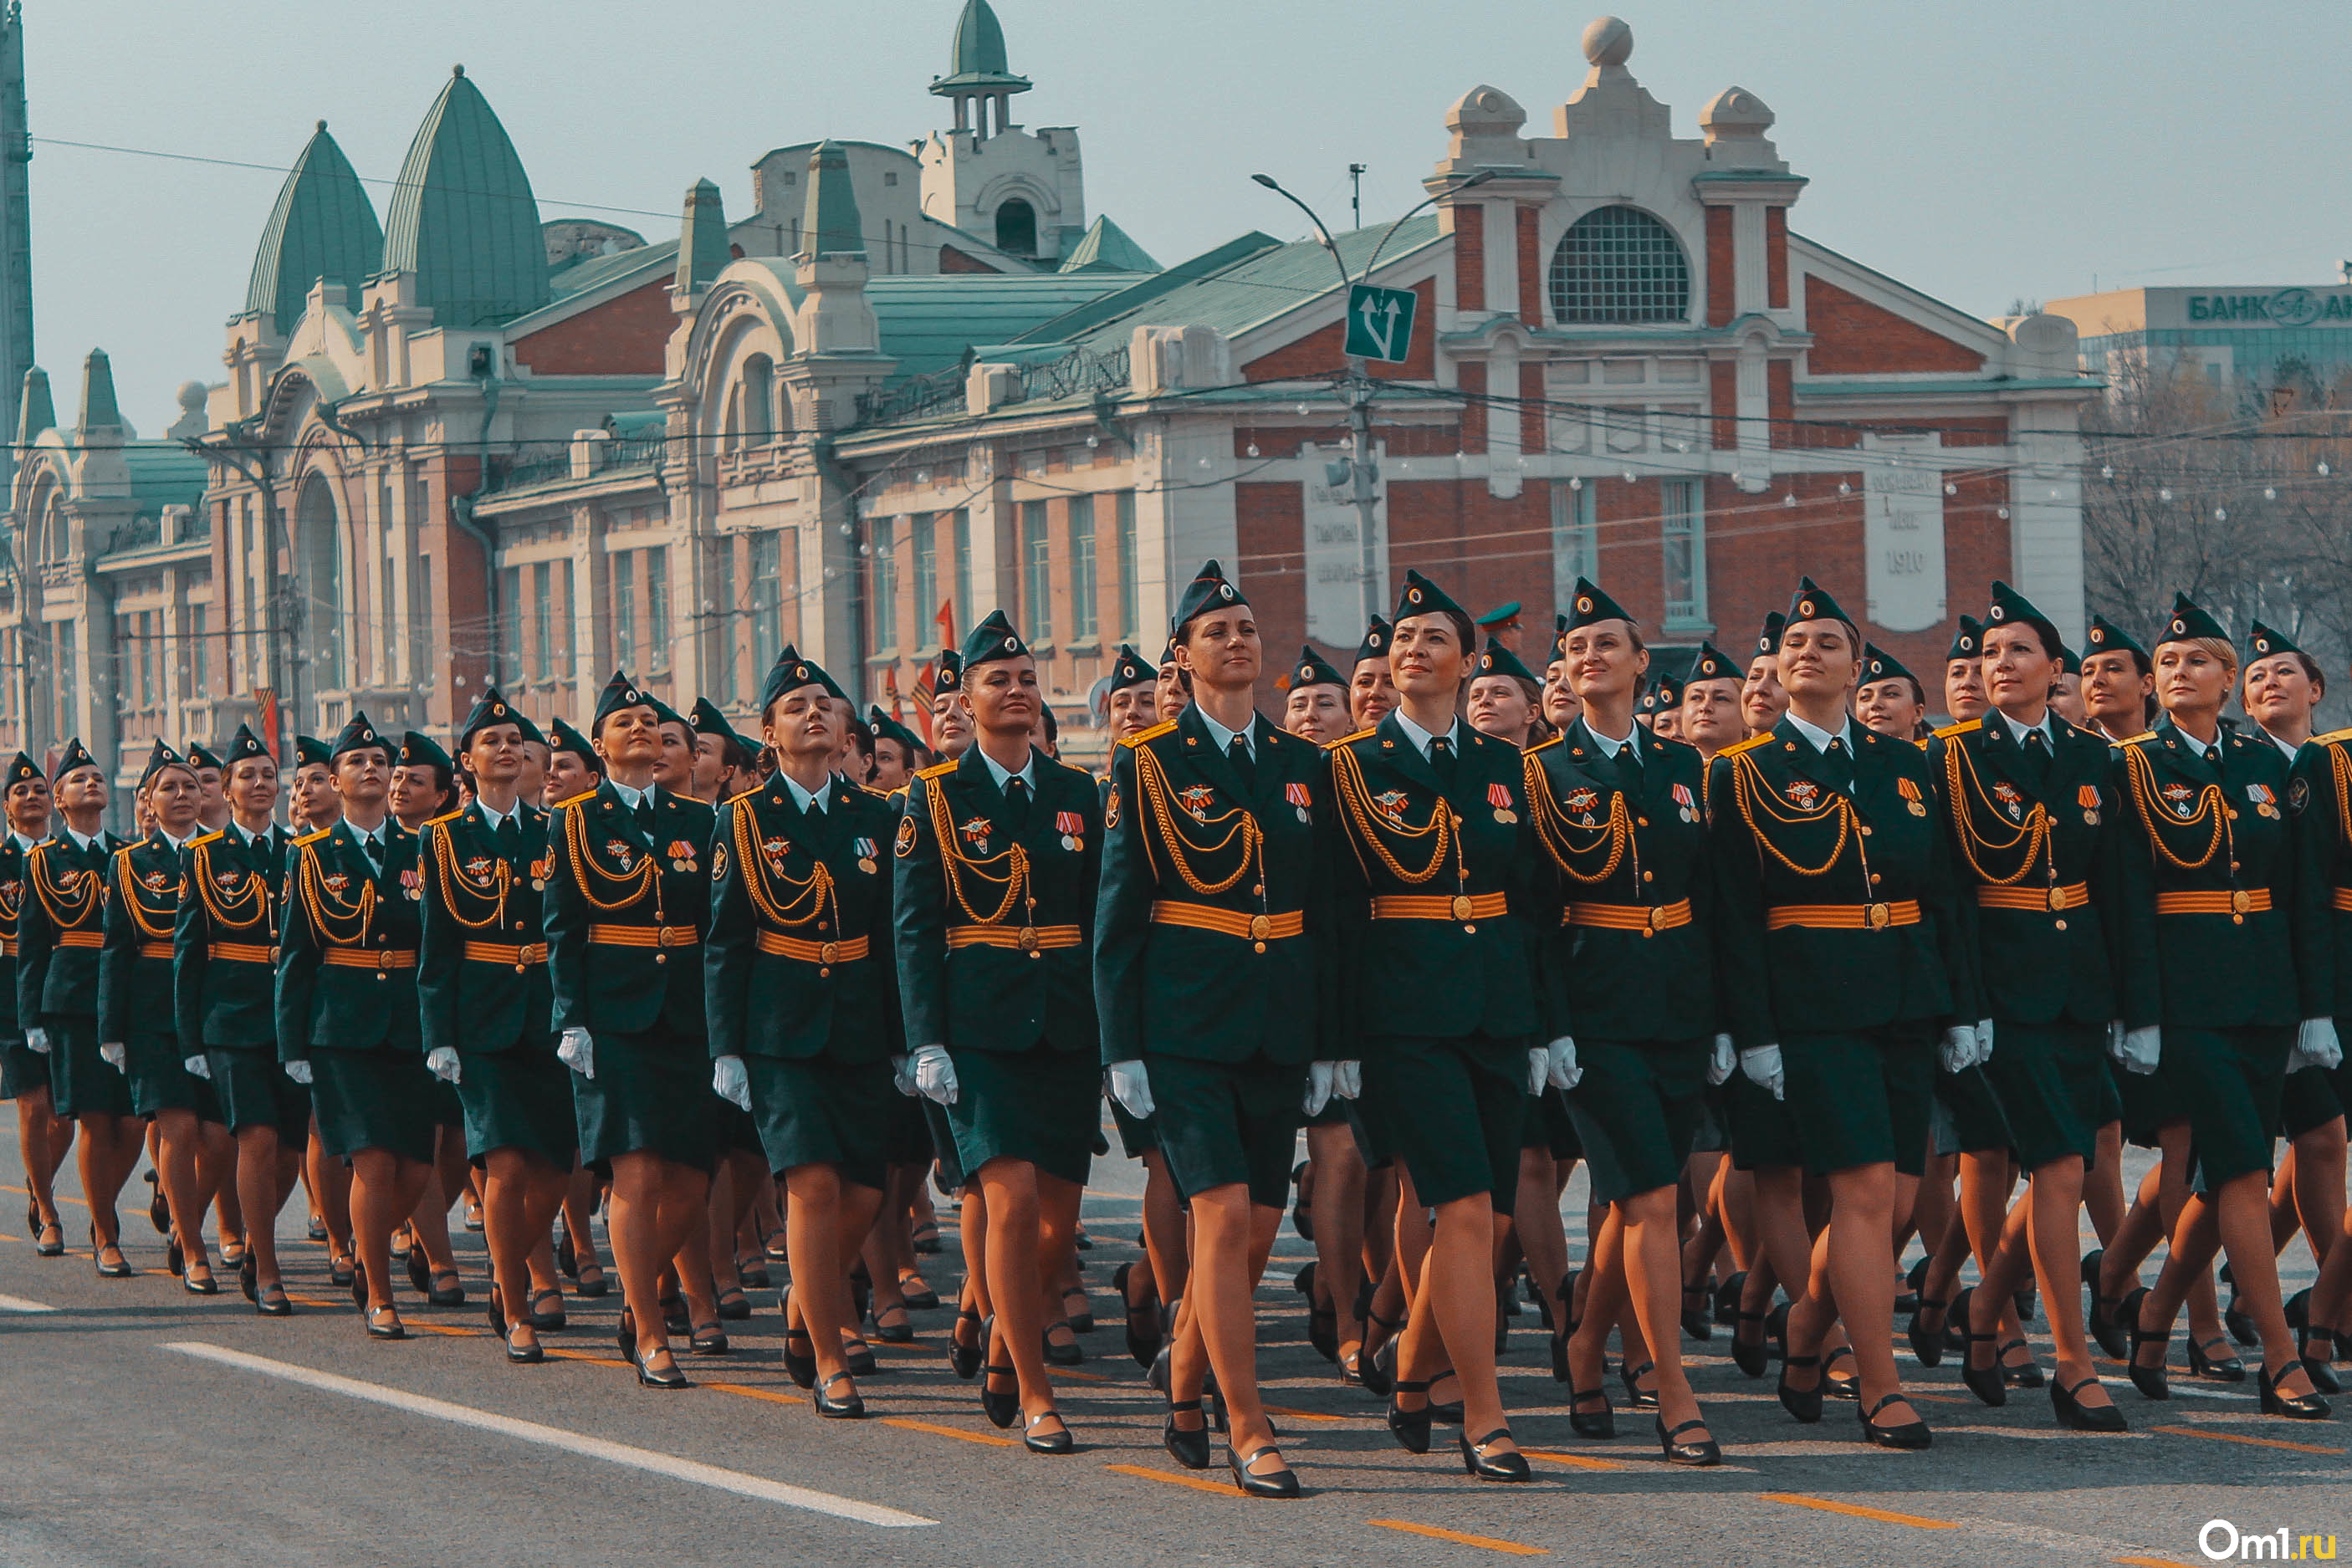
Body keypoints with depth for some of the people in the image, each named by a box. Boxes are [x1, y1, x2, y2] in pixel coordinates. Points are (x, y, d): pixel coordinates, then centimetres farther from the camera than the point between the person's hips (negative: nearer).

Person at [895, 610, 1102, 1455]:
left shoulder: (1078, 795, 11)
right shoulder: (936, 797, 1)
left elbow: (1104, 918, 13)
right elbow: (915, 927, -2)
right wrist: (926, 1042, -10)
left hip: (1067, 1029, 4)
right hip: (980, 1029, -4)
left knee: (1058, 1219, 4)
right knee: (1012, 1201, -15)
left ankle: (1003, 1348, 31)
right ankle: (1032, 1397, -9)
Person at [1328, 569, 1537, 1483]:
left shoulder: (1504, 767, 14)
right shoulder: (1354, 766, 2)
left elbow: (1531, 897, 15)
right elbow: (1335, 903, 0)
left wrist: (1541, 1028, 11)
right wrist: (1337, 1038, -5)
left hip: (1496, 1015, 5)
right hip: (1402, 1018, -5)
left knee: (1475, 1218, 6)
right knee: (1465, 1209, -14)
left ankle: (1412, 1384, 27)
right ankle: (1483, 1423, -10)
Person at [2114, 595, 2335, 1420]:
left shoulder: (2266, 763, 11)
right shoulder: (2133, 767, -1)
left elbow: (2305, 892, 11)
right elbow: (2129, 898, -6)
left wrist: (2316, 1006, 6)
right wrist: (2140, 1016, -12)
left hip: (2264, 995, 5)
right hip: (2184, 993, -5)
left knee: (2227, 1178, 7)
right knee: (2242, 1168, -11)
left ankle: (2154, 1313, 27)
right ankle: (2281, 1364, -10)